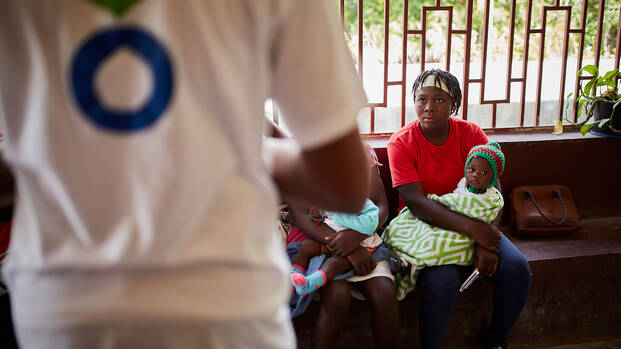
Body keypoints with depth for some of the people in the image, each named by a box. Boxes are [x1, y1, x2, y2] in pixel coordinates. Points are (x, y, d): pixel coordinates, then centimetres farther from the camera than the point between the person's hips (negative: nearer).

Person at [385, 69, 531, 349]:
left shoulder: (471, 134, -3)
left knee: (517, 269, -16)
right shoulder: (401, 143, -12)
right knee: (443, 280, -31)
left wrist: (486, 244, -24)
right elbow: (417, 203, -21)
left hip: (473, 225, 4)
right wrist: (472, 228, -32)